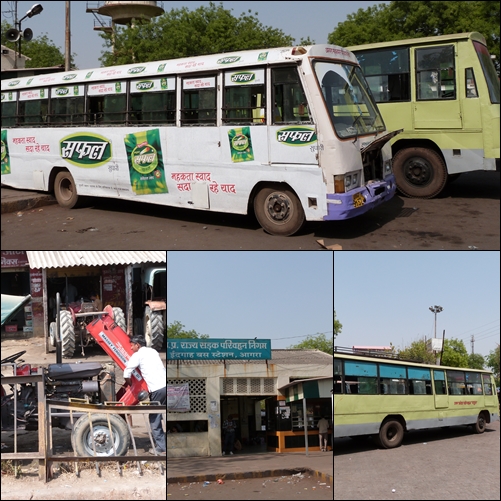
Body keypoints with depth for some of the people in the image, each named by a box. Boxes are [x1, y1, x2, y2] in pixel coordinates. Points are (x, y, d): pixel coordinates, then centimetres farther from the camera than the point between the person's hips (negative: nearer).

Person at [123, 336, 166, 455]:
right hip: (166, 385, 6)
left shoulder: (138, 355, 3)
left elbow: (126, 373, -2)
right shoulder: (153, 351, 22)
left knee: (154, 419, 4)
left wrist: (129, 383, 17)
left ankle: (161, 448, 5)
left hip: (157, 389, -6)